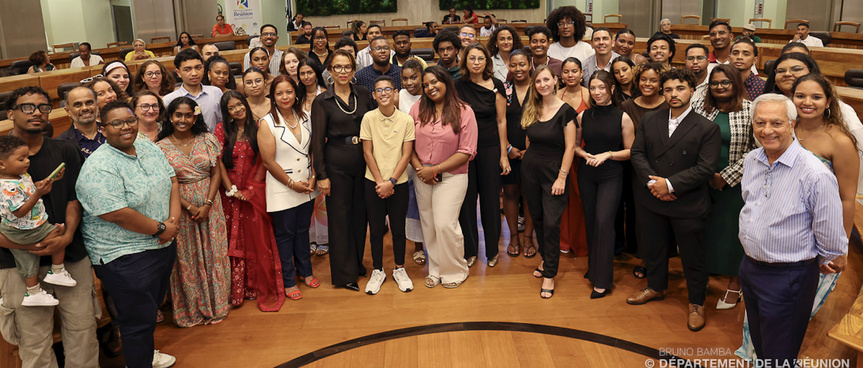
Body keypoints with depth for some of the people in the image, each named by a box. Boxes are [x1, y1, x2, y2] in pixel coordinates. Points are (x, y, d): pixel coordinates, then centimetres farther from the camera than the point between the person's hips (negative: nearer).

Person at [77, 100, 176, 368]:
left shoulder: (148, 147, 4)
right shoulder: (100, 167, -22)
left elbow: (170, 179, 7)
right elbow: (116, 215, -28)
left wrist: (174, 217, -9)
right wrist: (161, 228, -19)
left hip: (163, 246, 9)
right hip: (126, 256, -8)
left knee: (152, 306, 24)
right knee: (138, 318, 4)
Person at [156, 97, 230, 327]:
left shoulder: (207, 140, 1)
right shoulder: (162, 147, -3)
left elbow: (216, 173, 1)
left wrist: (207, 204, -10)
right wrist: (190, 207, -14)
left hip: (210, 205, 2)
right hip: (180, 207, -1)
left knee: (213, 254, 7)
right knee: (186, 258, 6)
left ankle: (216, 306, 23)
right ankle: (191, 309, 21)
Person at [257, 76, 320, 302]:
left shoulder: (304, 118, 4)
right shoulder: (267, 123, -12)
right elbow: (268, 161, -14)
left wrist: (313, 177, -3)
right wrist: (292, 183, -11)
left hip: (306, 187, 5)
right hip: (282, 189, -5)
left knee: (303, 230, 18)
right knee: (285, 235, 6)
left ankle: (305, 271, 35)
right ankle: (288, 281, 20)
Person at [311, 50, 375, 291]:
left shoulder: (363, 95, 6)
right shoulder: (322, 102, -4)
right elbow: (317, 141, -5)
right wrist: (322, 175, -9)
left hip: (362, 160, 4)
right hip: (336, 162, -3)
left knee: (360, 212, 13)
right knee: (339, 216, 3)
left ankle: (357, 264, 30)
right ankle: (344, 274, 14)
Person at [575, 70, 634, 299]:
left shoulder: (622, 117, -4)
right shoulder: (583, 116, 5)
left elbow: (630, 151, -1)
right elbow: (575, 145, 13)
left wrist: (608, 154, -15)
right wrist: (586, 155, -7)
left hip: (611, 177, -4)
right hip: (587, 175, 4)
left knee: (604, 221, -14)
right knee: (590, 221, 10)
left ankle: (602, 280, -8)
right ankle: (593, 268, 28)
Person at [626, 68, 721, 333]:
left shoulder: (707, 128, -9)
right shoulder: (649, 121, 4)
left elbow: (706, 168, -15)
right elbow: (637, 153, 2)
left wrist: (670, 184, -20)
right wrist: (652, 182, -14)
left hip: (688, 205, -4)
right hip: (652, 201, 4)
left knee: (692, 256, 8)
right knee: (653, 247, 19)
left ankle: (696, 303, 27)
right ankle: (656, 287, 43)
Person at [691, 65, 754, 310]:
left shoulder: (750, 111, -6)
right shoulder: (698, 106, 3)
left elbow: (754, 150, -9)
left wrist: (726, 177, -11)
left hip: (734, 184, -3)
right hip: (701, 181, 3)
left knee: (731, 231, 4)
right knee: (702, 228, 8)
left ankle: (734, 285, 20)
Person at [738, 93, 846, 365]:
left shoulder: (815, 175, -25)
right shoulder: (751, 161, -1)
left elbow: (830, 237, -15)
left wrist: (827, 262, 2)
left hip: (788, 278, -7)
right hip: (749, 267, 7)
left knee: (779, 356, 8)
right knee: (759, 345, 24)